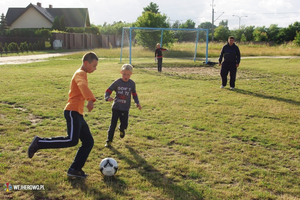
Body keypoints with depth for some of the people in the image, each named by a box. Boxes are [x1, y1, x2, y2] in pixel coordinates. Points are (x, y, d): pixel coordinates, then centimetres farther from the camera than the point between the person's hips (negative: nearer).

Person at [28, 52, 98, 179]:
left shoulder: (82, 74, 23)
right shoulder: (80, 73, -8)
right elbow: (83, 86, -31)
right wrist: (91, 100, -48)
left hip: (78, 114, 10)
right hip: (73, 112, -10)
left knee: (88, 142, 4)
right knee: (72, 140, -21)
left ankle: (75, 169, 6)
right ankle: (39, 143, -10)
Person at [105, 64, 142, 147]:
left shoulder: (132, 83, -2)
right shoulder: (117, 82, -8)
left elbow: (134, 94, 13)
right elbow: (108, 91, -7)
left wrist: (137, 103, 1)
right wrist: (108, 97, -27)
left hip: (125, 109, 1)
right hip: (116, 107, -1)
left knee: (124, 124, 2)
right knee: (113, 125, 1)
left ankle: (121, 129, 40)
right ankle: (109, 141, 15)